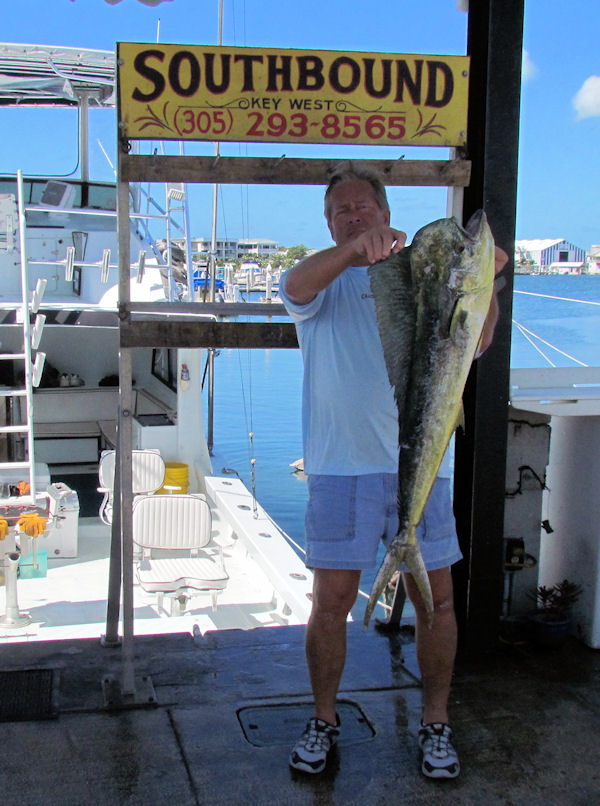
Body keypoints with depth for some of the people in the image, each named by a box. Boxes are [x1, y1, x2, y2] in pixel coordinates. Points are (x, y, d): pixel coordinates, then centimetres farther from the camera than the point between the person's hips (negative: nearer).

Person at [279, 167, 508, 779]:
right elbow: (298, 286, -18)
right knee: (332, 600, 3)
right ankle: (323, 719, 23)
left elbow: (472, 343, 1)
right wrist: (355, 248, -35)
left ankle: (436, 722, 25)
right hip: (340, 465, -2)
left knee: (435, 597, 6)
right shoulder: (323, 281, 7)